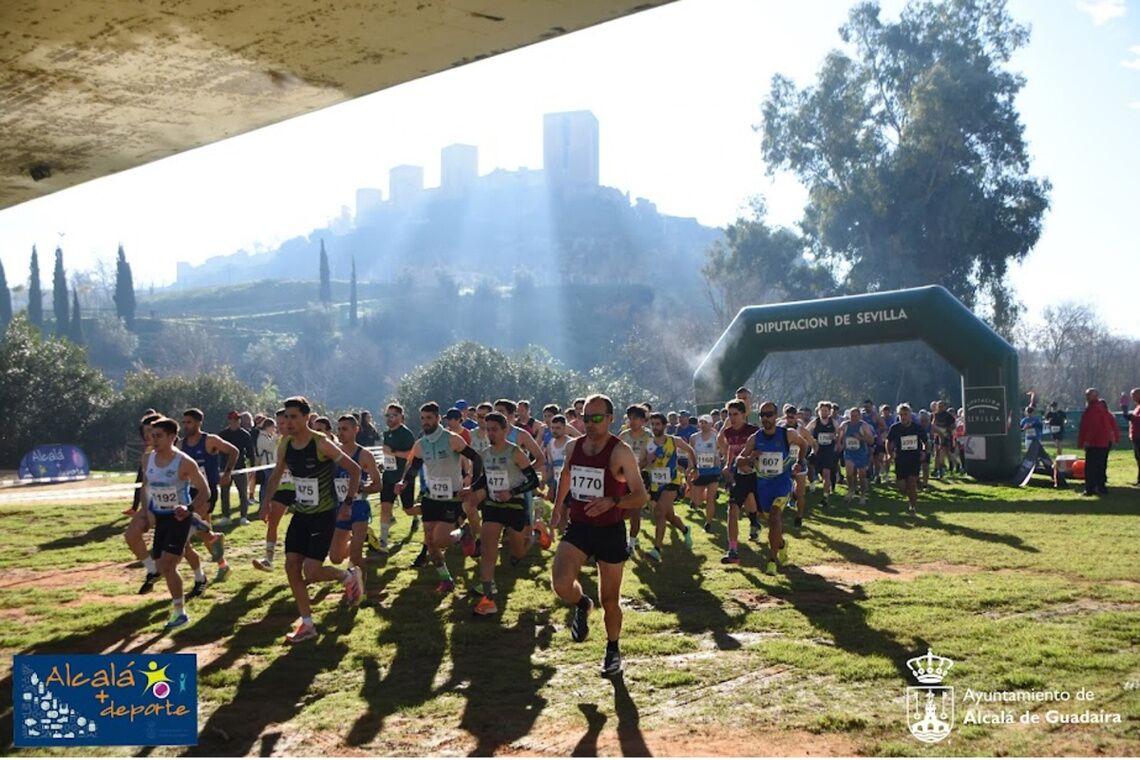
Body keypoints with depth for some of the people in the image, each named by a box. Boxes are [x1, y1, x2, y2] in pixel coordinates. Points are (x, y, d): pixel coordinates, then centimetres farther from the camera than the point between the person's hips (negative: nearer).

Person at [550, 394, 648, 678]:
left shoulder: (620, 452, -13)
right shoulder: (573, 447, 3)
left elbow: (641, 496, -16)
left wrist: (612, 501, -33)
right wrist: (558, 507, 28)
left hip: (610, 532, -3)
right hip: (577, 528, 3)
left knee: (610, 600, 8)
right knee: (561, 584, -20)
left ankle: (613, 650, 32)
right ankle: (582, 605, 16)